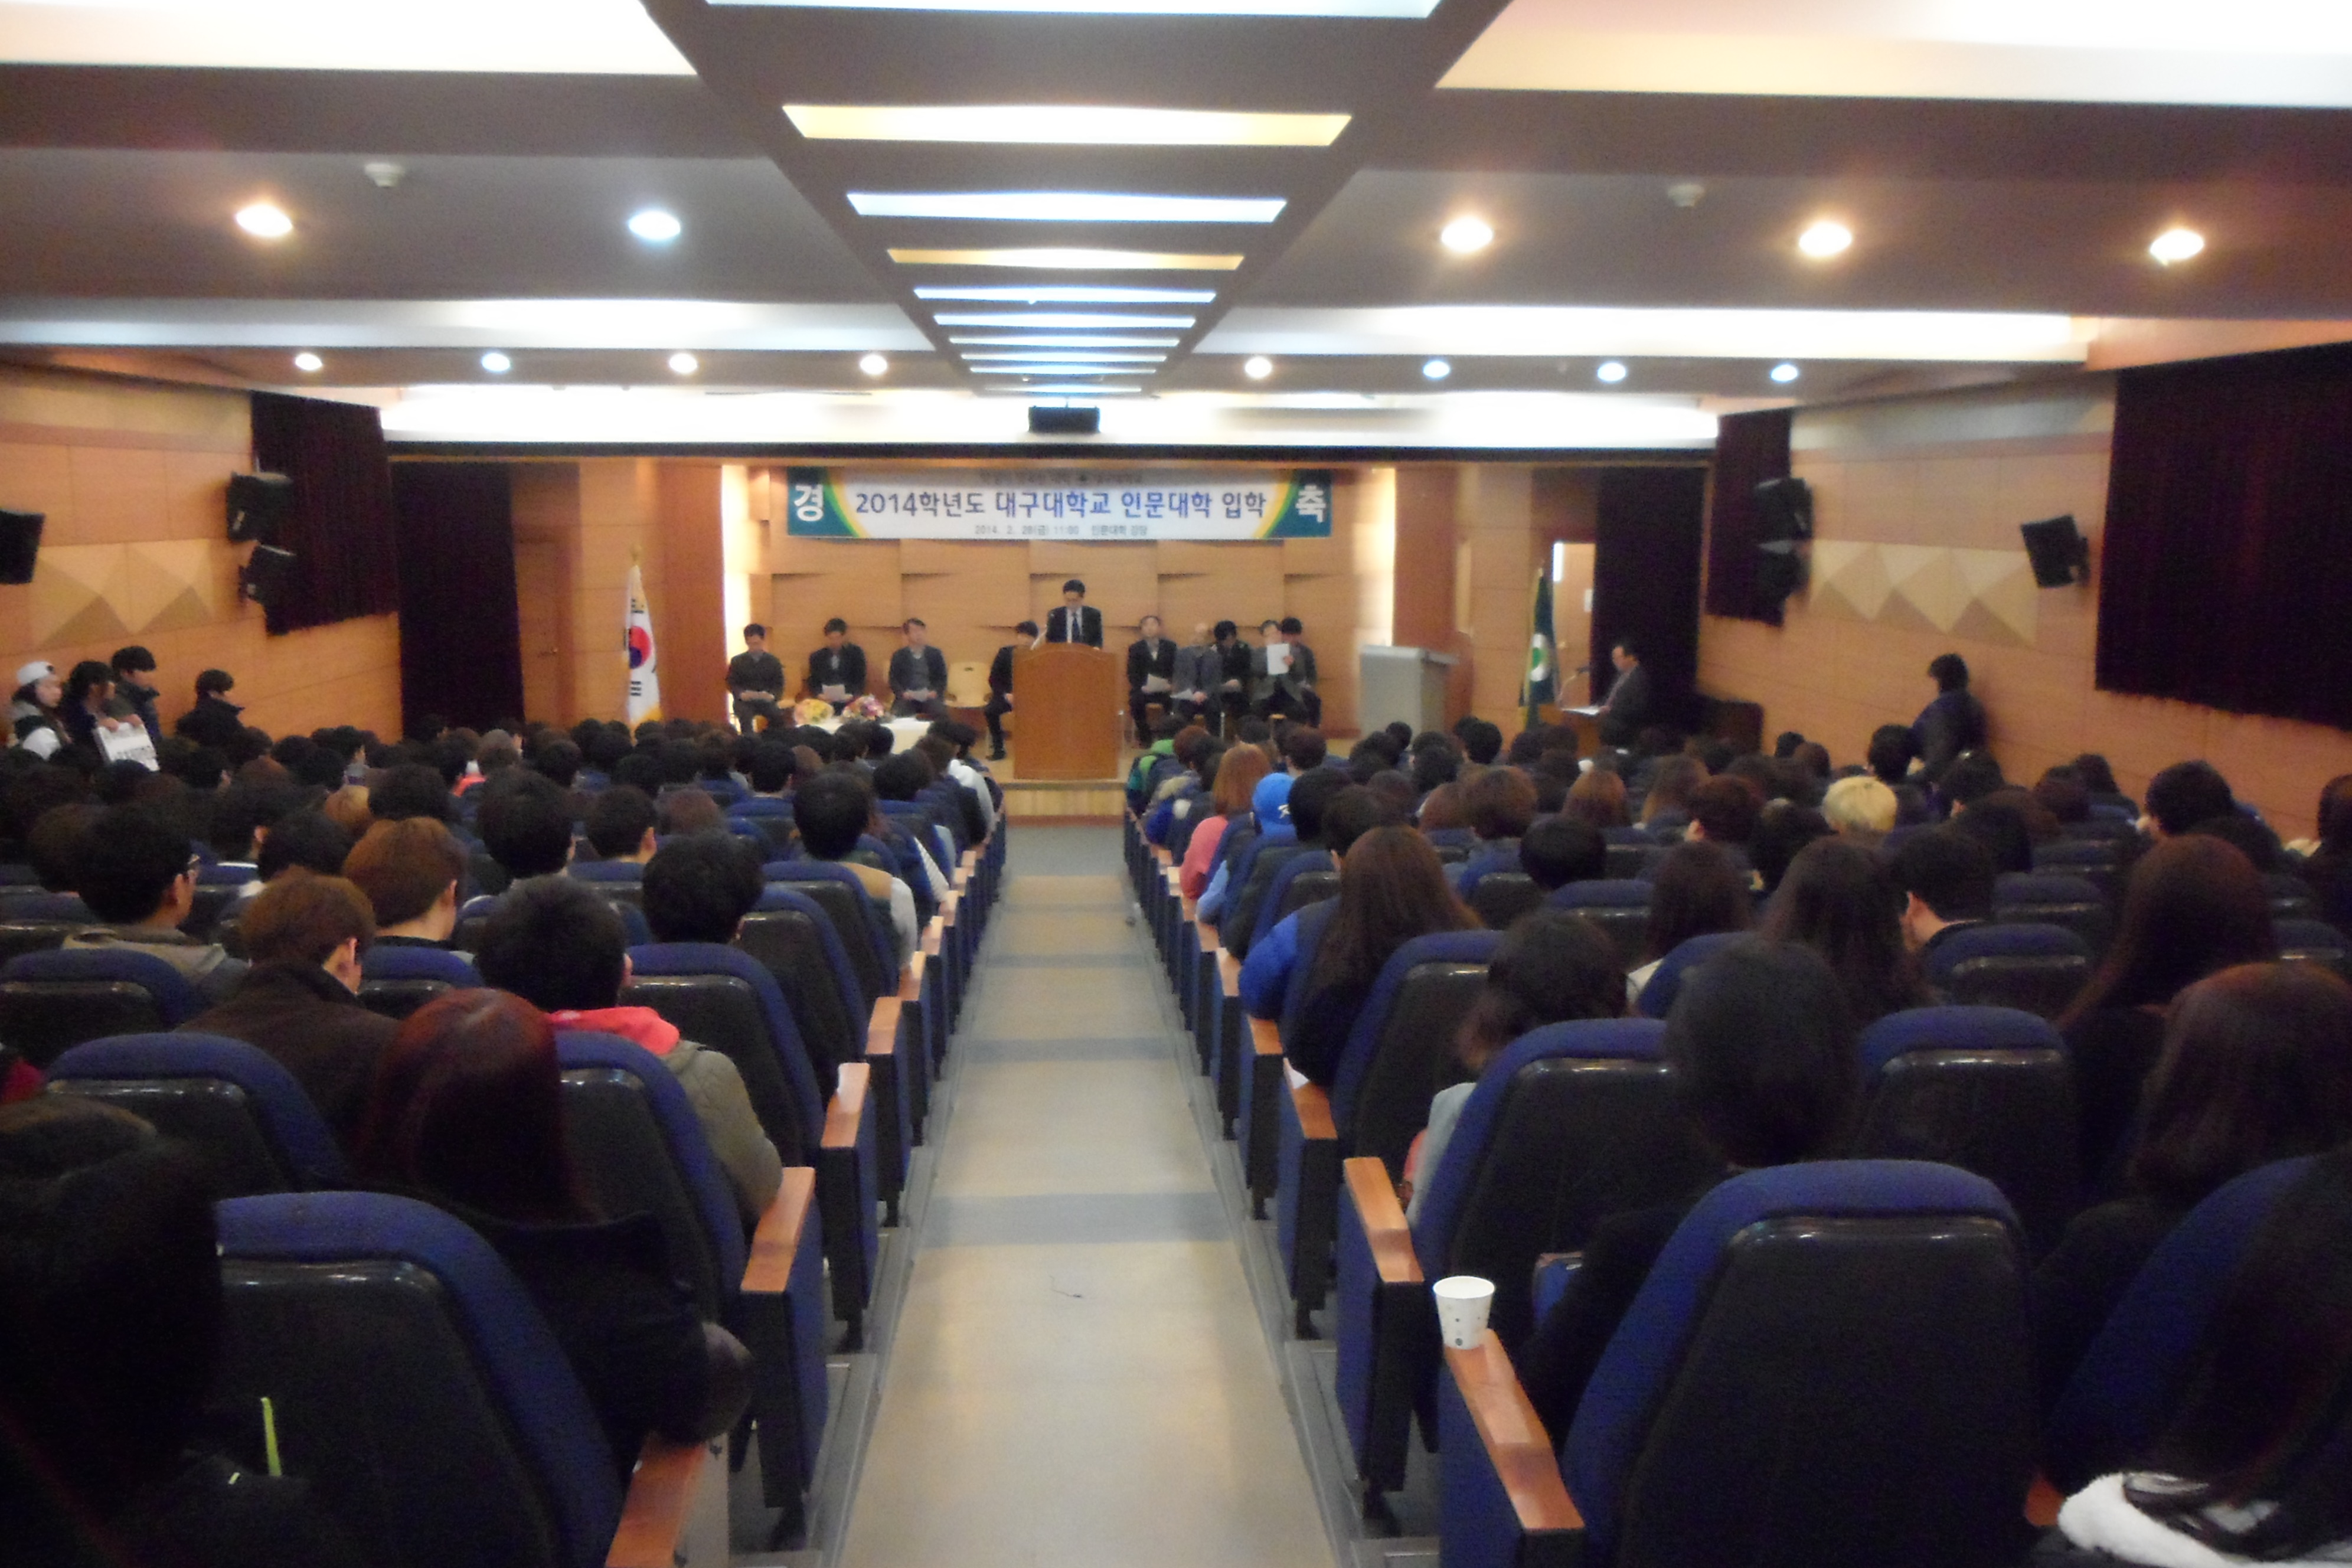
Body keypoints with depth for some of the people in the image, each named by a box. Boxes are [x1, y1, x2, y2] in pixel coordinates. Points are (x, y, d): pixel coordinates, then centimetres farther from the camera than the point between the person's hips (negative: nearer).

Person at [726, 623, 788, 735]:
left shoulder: (773, 661, 10)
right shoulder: (737, 661, 9)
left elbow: (779, 684, 5)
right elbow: (731, 684, 4)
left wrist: (772, 695, -18)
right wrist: (742, 694, -18)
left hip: (766, 700, 1)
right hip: (745, 701, -1)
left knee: (780, 716, -30)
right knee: (745, 717, -35)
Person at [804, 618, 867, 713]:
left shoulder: (856, 653, 9)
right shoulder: (816, 657, 14)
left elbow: (860, 680, 6)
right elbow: (813, 683, 13)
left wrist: (853, 696, -13)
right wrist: (819, 695, -10)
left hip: (849, 703, -1)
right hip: (824, 704, 1)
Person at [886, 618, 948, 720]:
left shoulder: (935, 654, 11)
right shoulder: (899, 655, 11)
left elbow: (942, 677, 11)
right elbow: (893, 679, 8)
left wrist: (935, 691, -9)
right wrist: (902, 693, -12)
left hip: (930, 696, 0)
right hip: (907, 697, 0)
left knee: (941, 714, -31)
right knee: (896, 715, -31)